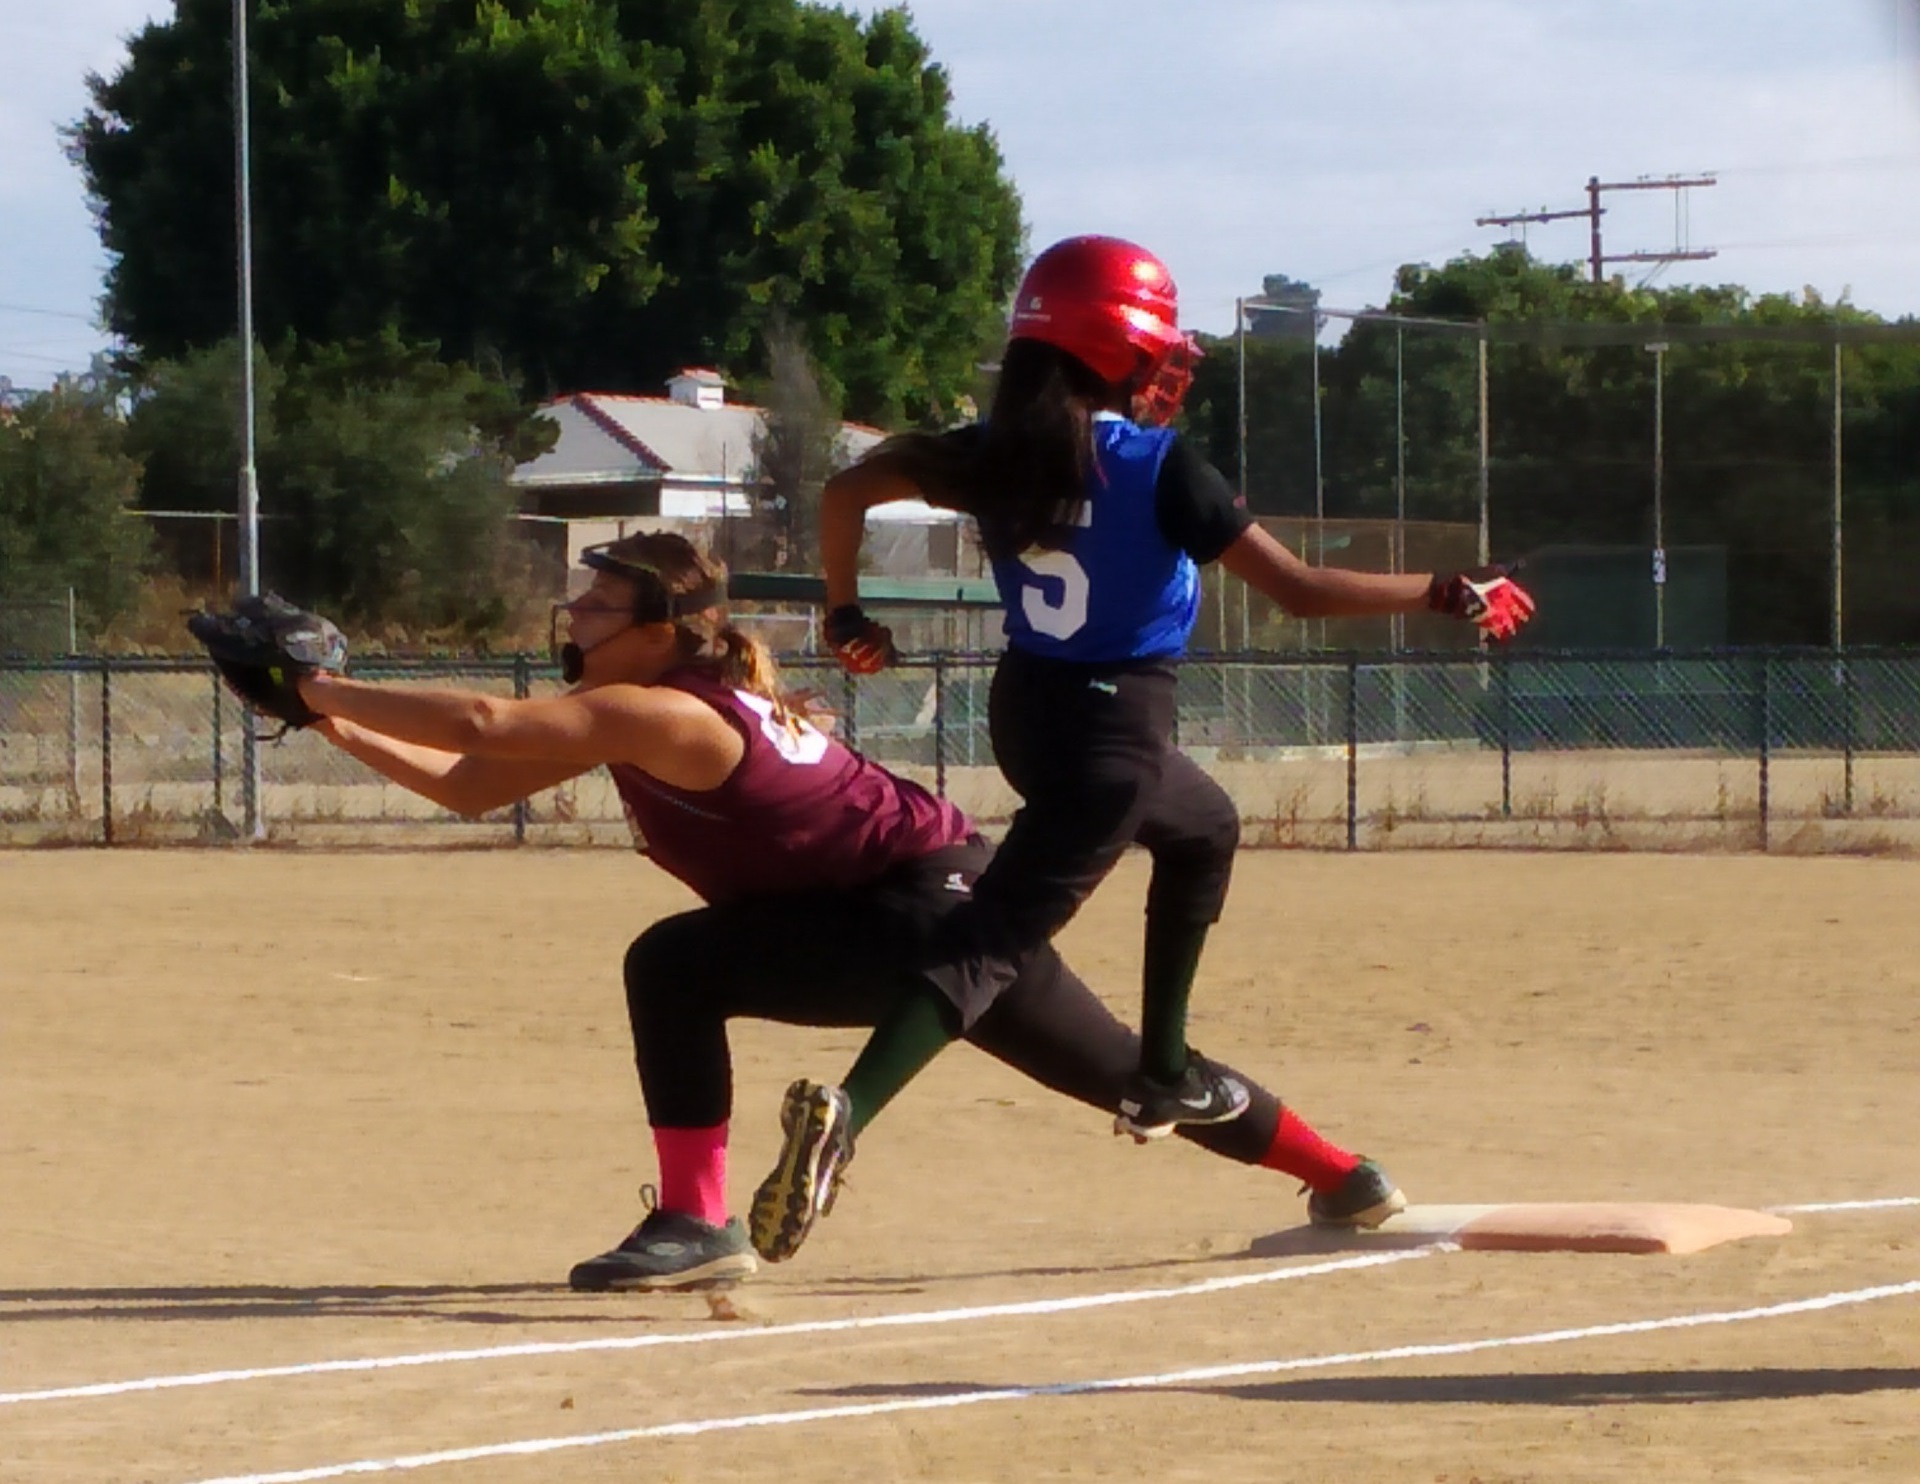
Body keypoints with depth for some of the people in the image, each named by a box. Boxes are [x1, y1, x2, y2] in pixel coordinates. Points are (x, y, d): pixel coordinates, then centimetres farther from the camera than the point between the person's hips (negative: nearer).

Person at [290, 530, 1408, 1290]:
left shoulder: (664, 714, -21)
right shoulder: (631, 719, 7)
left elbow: (482, 725, -29)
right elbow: (471, 785, 8)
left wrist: (322, 690, -22)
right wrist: (338, 729, 0)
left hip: (933, 912, -11)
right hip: (962, 912, 11)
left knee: (676, 966, -19)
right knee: (1119, 1067, 23)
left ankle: (698, 1224, -17)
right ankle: (1346, 1180, 34)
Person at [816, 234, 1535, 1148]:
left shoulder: (1000, 454, -1)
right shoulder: (1156, 466, -18)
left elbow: (847, 490, 0)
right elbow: (1300, 592, -18)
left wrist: (846, 615, 12)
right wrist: (1450, 595, -9)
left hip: (1025, 708, 8)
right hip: (1113, 725, -8)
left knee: (1204, 831, 31)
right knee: (995, 938, -6)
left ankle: (1162, 1077, 35)